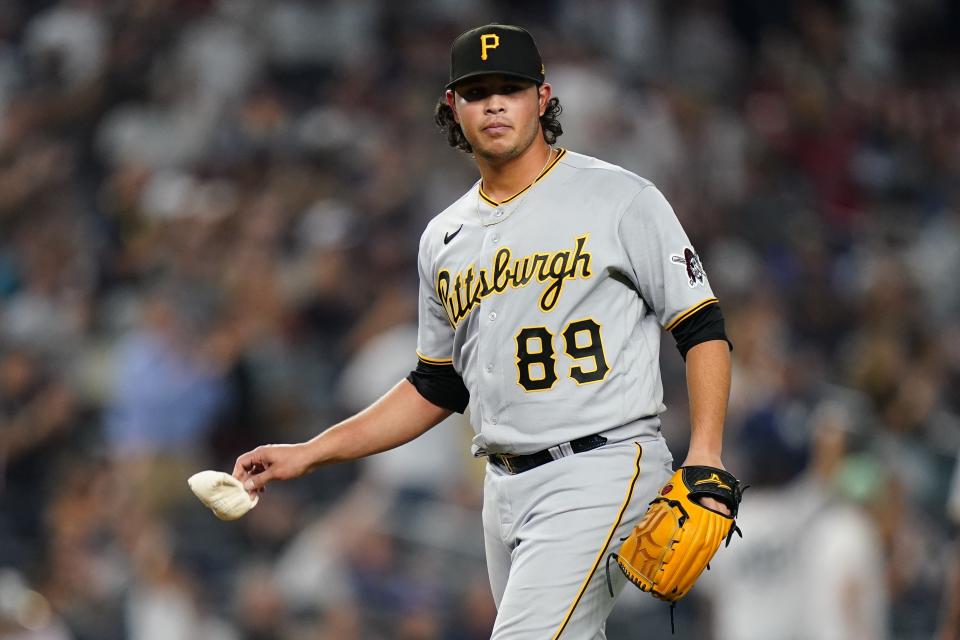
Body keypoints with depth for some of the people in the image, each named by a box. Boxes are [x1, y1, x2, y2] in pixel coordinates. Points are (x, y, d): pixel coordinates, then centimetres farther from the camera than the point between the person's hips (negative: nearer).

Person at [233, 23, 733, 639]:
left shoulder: (619, 198, -2)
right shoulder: (445, 238, 16)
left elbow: (704, 329, -3)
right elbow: (436, 388, 24)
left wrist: (705, 462, -15)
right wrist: (308, 454, 15)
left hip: (601, 472, -7)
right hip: (506, 490, 7)